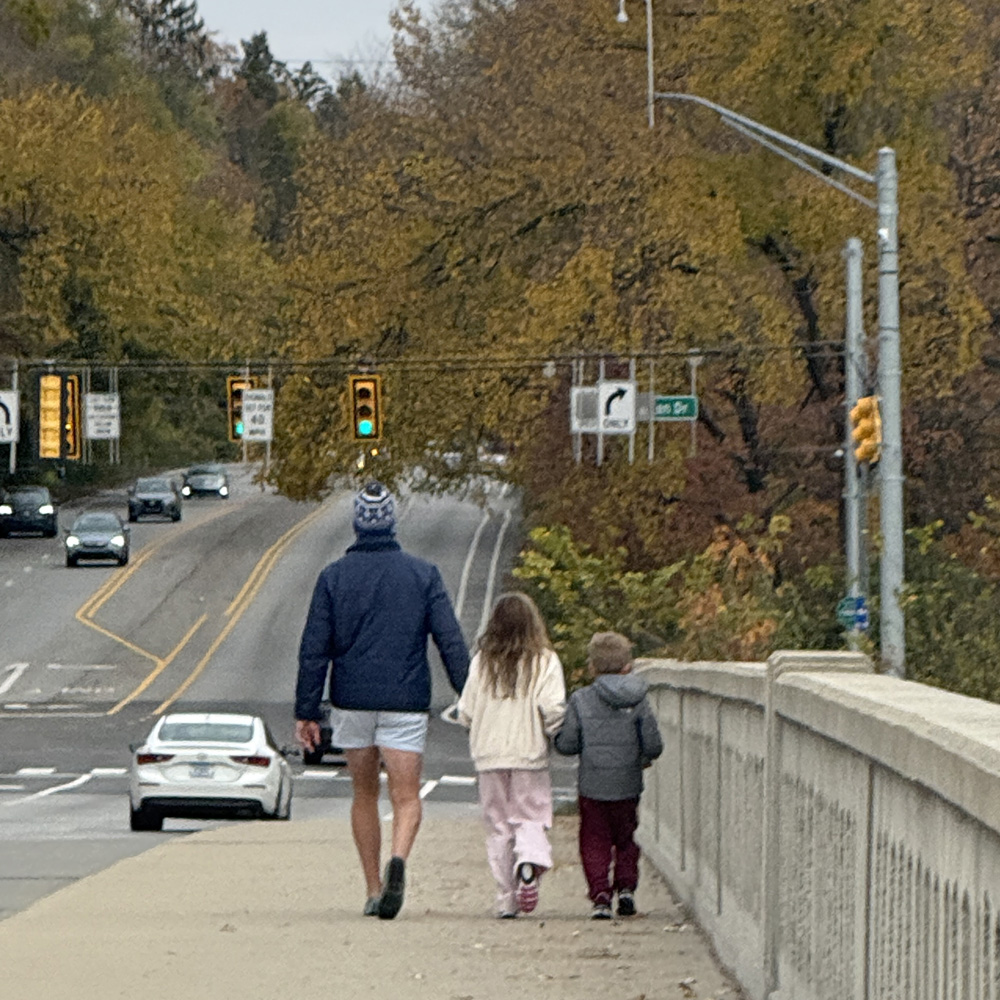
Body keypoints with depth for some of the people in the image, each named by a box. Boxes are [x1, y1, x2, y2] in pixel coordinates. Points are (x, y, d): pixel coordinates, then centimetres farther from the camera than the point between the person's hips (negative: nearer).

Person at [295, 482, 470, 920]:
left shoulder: (334, 576, 2)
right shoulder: (423, 574, 1)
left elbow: (314, 650, -1)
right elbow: (451, 642, -3)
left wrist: (306, 711, 3)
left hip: (352, 702, 1)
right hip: (405, 702, -1)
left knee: (364, 794, 15)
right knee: (406, 797, -2)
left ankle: (373, 890, 15)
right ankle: (399, 858, -32)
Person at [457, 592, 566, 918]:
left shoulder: (482, 662, 0)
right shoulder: (545, 661, -5)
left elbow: (466, 712, 1)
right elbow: (552, 708, -15)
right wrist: (547, 732, 5)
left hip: (489, 756, 2)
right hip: (529, 756, -2)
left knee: (498, 826, 9)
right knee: (532, 818, 7)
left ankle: (507, 899, 4)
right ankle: (529, 861, -24)